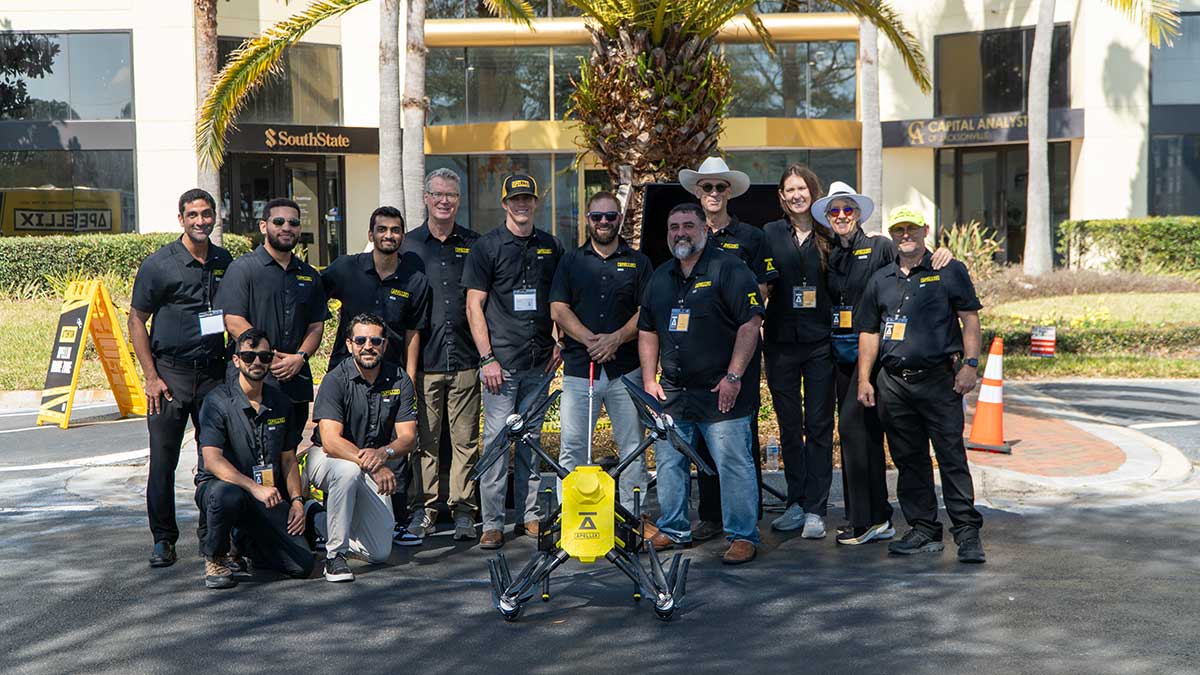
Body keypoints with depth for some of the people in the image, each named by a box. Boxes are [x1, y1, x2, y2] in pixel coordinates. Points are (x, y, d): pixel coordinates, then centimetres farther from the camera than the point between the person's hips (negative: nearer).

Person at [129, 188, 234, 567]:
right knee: (163, 461, -1)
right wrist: (151, 376, -8)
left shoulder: (225, 262, 9)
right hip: (171, 373, -3)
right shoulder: (159, 264, -5)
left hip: (214, 373, 4)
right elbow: (136, 320, -2)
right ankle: (163, 540, 9)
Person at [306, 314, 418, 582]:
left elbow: (408, 436, -11)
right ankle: (334, 554, -23)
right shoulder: (336, 379, -17)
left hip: (374, 472, 4)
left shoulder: (399, 380, -6)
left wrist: (383, 453, -35)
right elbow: (331, 441, -28)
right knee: (349, 470, -40)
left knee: (380, 553, -5)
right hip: (328, 460, -4)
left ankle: (326, 520, 24)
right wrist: (373, 467, -42)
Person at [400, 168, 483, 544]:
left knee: (466, 439, 1)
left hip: (465, 359, 1)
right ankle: (423, 509, 8)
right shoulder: (409, 246, 9)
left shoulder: (473, 246, 11)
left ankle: (463, 510, 8)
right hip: (423, 359, -1)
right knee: (425, 438, 0)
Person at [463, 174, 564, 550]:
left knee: (531, 438, 11)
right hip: (502, 363, -4)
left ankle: (529, 515, 18)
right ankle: (492, 523, 0)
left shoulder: (551, 247, 12)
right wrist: (486, 358, -10)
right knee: (496, 440, -5)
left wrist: (559, 342, 7)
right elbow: (474, 305, -4)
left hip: (540, 363, 4)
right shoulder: (487, 247, -1)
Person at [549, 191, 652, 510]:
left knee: (632, 447, 2)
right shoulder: (572, 261, 12)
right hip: (579, 367, 0)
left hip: (626, 369, 0)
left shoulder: (637, 262, 11)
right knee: (572, 448, -1)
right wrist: (590, 340, -11)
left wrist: (616, 338, -12)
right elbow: (558, 309, 3)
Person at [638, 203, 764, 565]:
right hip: (672, 393, 7)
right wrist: (649, 379, 11)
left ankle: (743, 536, 4)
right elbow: (647, 331, 21)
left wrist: (733, 377, -16)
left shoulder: (728, 270, -6)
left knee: (733, 464, -5)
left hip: (721, 392, -6)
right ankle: (673, 530, 25)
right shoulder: (660, 277, 15)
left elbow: (750, 324, -12)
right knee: (669, 463, 11)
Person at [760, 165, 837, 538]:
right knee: (789, 425, 8)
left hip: (820, 342, -1)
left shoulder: (830, 235, 3)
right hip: (781, 340, 1)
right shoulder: (770, 233, 5)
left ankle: (815, 509, 5)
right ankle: (796, 503, 18)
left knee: (819, 425, 0)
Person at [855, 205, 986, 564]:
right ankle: (924, 530, 16)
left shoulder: (949, 271, 4)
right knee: (908, 459, 7)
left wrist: (969, 364, -9)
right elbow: (869, 332, 18)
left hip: (939, 377, -4)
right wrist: (864, 379, 11)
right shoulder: (880, 280, 15)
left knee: (952, 456, -7)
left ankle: (967, 532, -2)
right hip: (893, 382, 5)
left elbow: (970, 319, 1)